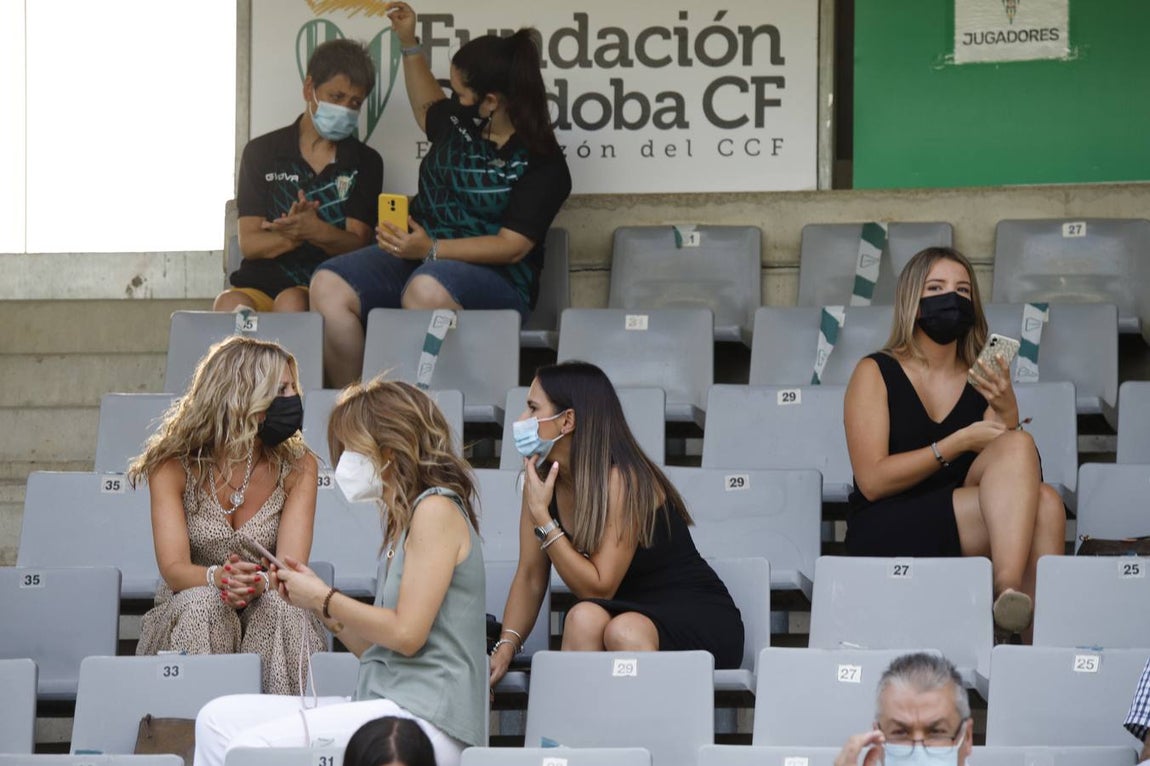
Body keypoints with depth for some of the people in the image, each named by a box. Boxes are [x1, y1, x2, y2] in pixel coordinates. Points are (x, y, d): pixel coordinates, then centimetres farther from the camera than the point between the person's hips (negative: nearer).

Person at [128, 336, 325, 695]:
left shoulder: (297, 466, -3)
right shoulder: (173, 466, -7)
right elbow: (173, 567, -17)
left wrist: (259, 583, -39)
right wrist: (219, 578, -40)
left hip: (273, 626, 1)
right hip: (188, 622, -1)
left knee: (281, 606, -31)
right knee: (201, 604, -33)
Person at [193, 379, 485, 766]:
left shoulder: (436, 510, -6)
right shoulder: (401, 521, 22)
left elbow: (407, 634, -15)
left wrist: (323, 598, -2)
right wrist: (321, 606, 10)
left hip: (428, 719, -9)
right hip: (386, 702, 9)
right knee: (219, 719, -1)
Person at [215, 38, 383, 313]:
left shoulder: (365, 162, 12)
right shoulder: (262, 152, 11)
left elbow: (357, 244, 2)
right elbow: (249, 244, 4)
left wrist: (314, 230, -22)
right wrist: (294, 234, -19)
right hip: (262, 285, 1)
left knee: (290, 302, -36)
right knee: (230, 303, -34)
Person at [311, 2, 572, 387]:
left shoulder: (541, 165, -10)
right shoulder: (460, 122, 11)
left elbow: (512, 246, -17)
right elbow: (428, 107, 38)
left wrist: (431, 249, -27)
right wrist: (409, 44, 29)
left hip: (493, 279, -7)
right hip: (416, 257, 7)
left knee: (426, 289, -43)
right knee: (328, 286, -21)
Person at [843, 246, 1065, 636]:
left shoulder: (981, 380, 14)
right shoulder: (876, 373, 3)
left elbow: (1016, 473, 4)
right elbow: (872, 481, -8)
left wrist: (1007, 410, -13)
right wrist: (959, 443, -13)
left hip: (963, 537, 4)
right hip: (881, 535, -4)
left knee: (1044, 502, -29)